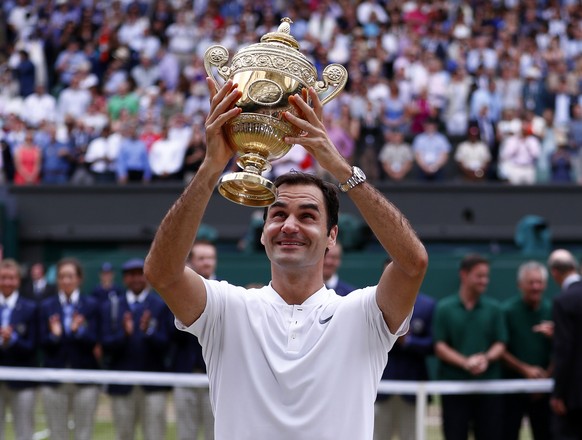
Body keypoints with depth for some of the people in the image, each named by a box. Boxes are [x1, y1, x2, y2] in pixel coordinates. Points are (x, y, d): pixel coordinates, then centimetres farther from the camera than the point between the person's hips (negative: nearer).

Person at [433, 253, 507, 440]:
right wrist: (465, 362, -17)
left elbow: (500, 344, 6)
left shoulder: (493, 308, 7)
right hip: (453, 385, -2)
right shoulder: (444, 308, 2)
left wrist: (486, 358, -16)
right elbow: (440, 347, -2)